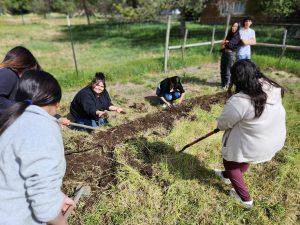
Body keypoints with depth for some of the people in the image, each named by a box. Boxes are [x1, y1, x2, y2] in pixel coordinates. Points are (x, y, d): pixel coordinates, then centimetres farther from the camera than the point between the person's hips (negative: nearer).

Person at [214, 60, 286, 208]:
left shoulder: (239, 101, -32)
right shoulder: (273, 88, -10)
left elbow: (222, 124, -16)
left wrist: (221, 126, 6)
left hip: (251, 145, -7)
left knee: (229, 162, 21)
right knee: (244, 158, 31)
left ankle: (245, 198, 34)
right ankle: (228, 176, 58)